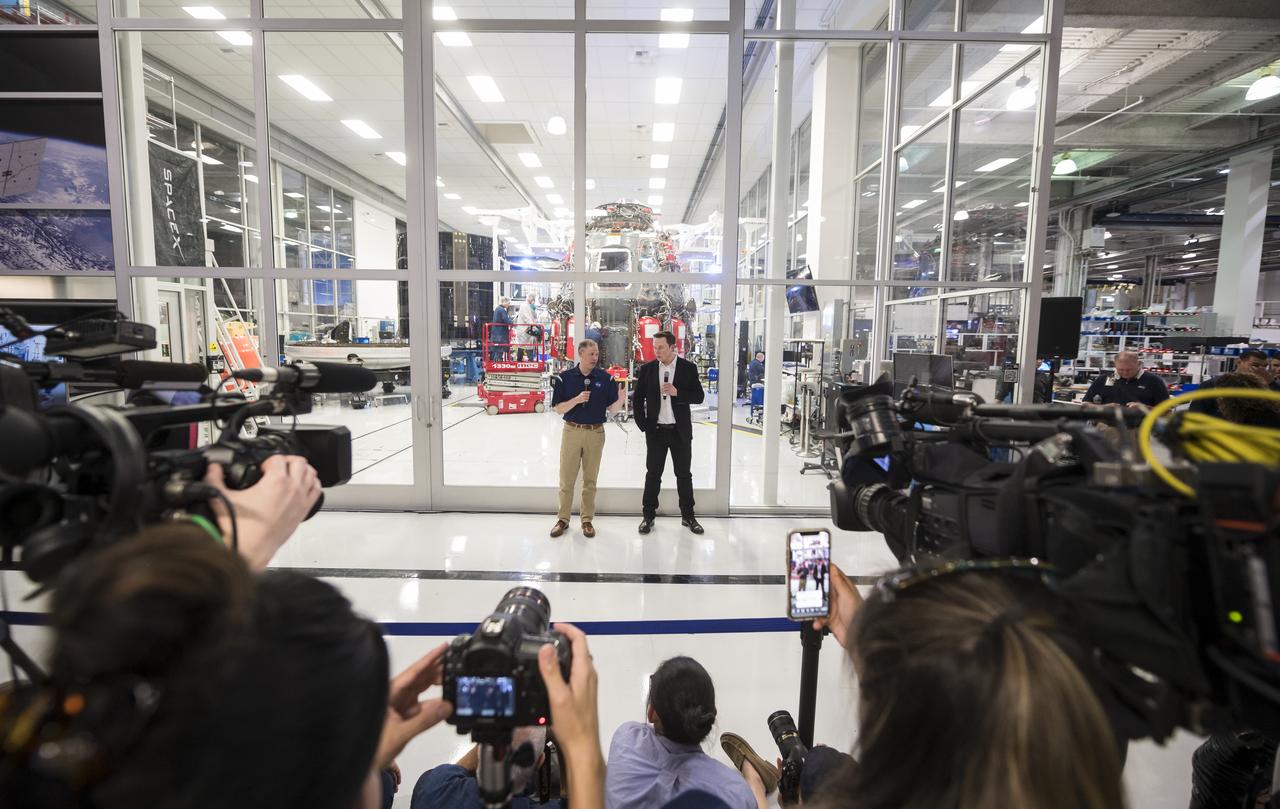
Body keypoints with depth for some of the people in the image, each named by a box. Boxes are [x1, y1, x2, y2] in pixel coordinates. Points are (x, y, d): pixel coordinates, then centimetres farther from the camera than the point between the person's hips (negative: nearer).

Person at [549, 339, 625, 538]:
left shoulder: (606, 378, -2)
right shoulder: (565, 377, -4)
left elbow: (612, 409, -3)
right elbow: (558, 408, -4)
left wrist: (621, 398, -24)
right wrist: (577, 399, -20)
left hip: (595, 432, 1)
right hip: (572, 431, 0)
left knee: (590, 479, 10)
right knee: (567, 478, 6)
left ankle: (587, 520, 22)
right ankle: (563, 519, 19)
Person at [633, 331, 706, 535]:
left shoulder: (688, 368, -2)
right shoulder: (647, 369, 1)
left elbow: (698, 397, -3)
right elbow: (637, 398, 6)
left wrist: (677, 393, -18)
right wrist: (643, 425, -1)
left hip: (681, 431, 0)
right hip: (656, 431, 1)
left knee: (684, 474, 8)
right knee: (653, 474, 7)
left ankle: (688, 516, 21)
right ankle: (649, 515, 19)